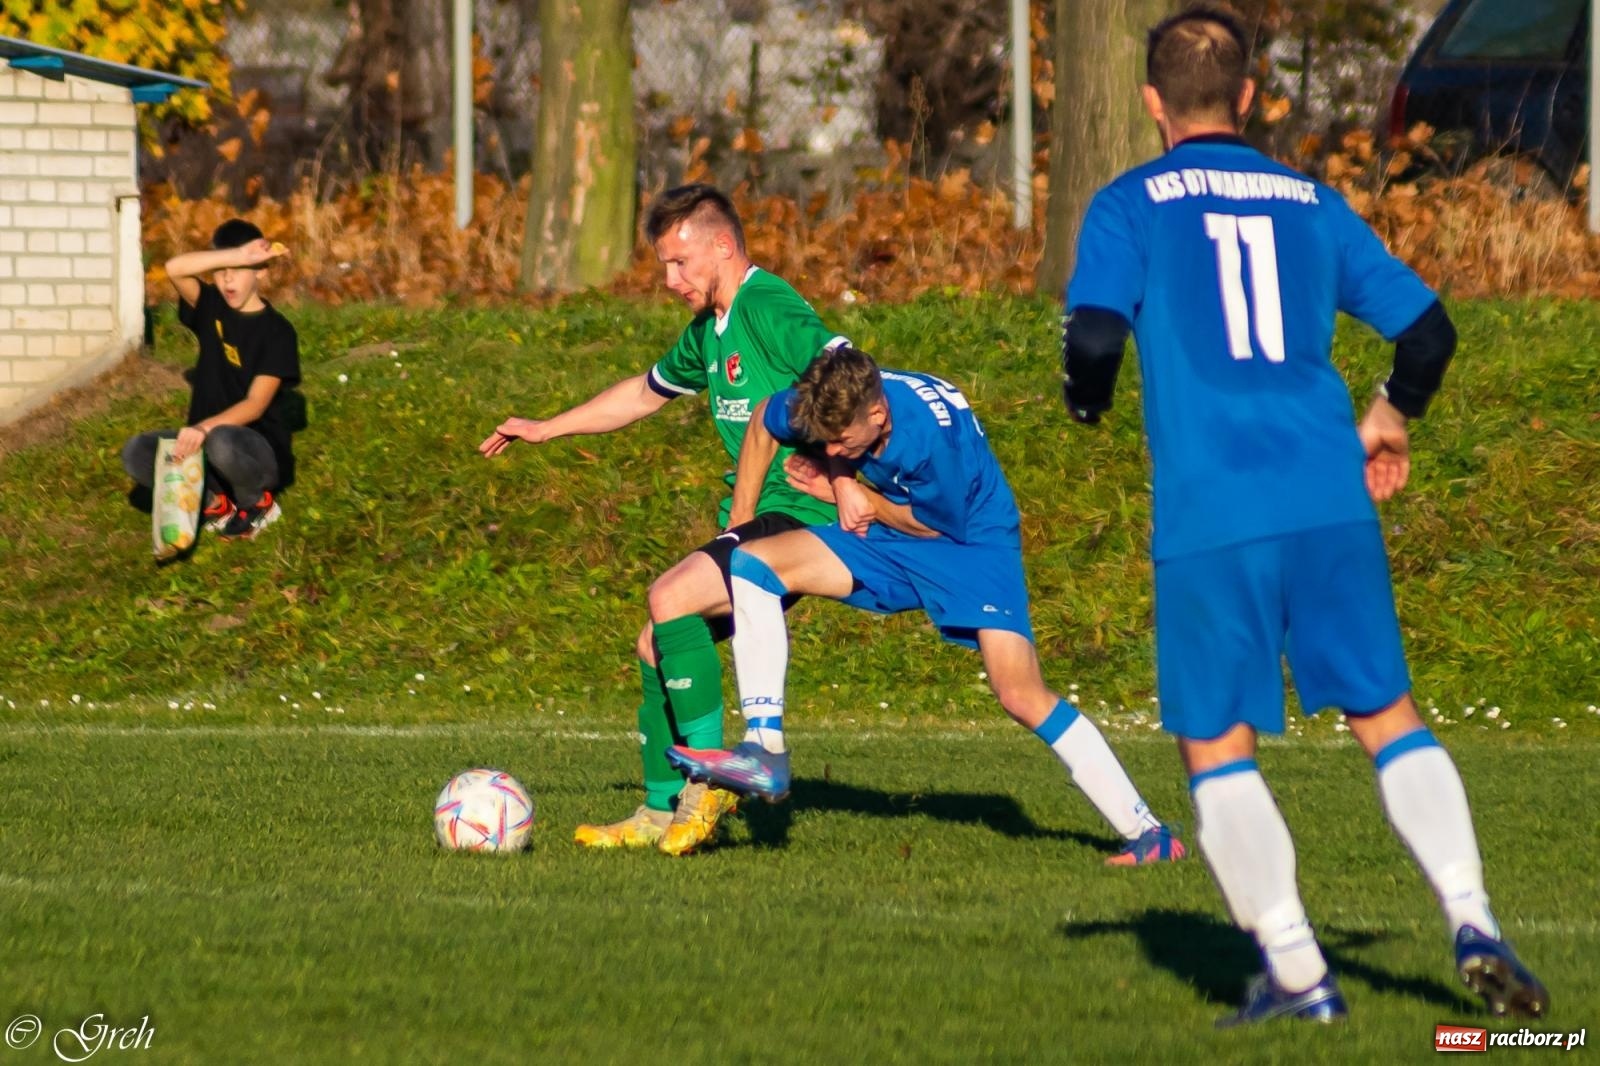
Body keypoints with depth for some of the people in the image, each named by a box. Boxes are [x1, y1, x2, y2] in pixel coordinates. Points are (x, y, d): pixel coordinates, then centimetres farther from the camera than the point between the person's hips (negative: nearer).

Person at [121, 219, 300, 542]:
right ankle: (213, 501, -2)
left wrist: (206, 427, -37)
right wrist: (237, 256, -24)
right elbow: (175, 268, -17)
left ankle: (258, 503, -7)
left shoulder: (277, 331, -10)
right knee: (136, 453, -23)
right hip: (204, 437, 4)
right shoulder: (212, 308, 4)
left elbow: (256, 404, -20)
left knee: (222, 443, -41)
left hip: (259, 448, -4)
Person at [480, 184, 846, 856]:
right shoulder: (710, 329, 17)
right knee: (656, 644, 9)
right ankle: (660, 813, 16)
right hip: (753, 521, 10)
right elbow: (646, 392, 34)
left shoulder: (769, 309, -14)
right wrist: (546, 429, 36)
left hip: (800, 517, -10)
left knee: (671, 599, -24)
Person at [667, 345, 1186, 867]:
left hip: (973, 544, -6)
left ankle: (1145, 832, -17)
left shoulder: (936, 433, -33)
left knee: (1020, 694, -23)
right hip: (887, 546, 6)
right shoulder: (839, 404, -17)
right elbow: (763, 422, 6)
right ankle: (766, 753, -15)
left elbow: (937, 525, -15)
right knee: (753, 564, -12)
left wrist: (843, 488, -10)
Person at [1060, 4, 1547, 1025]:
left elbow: (1095, 338, -8)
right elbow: (1427, 330, 14)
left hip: (1210, 516, -3)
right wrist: (1385, 422, 32)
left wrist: (1088, 405, 14)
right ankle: (1473, 921, -5)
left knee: (1217, 747, 7)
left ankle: (1296, 972, -1)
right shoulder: (1310, 201, 15)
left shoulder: (1132, 205, 4)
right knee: (1388, 715, 11)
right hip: (1329, 502, 3)